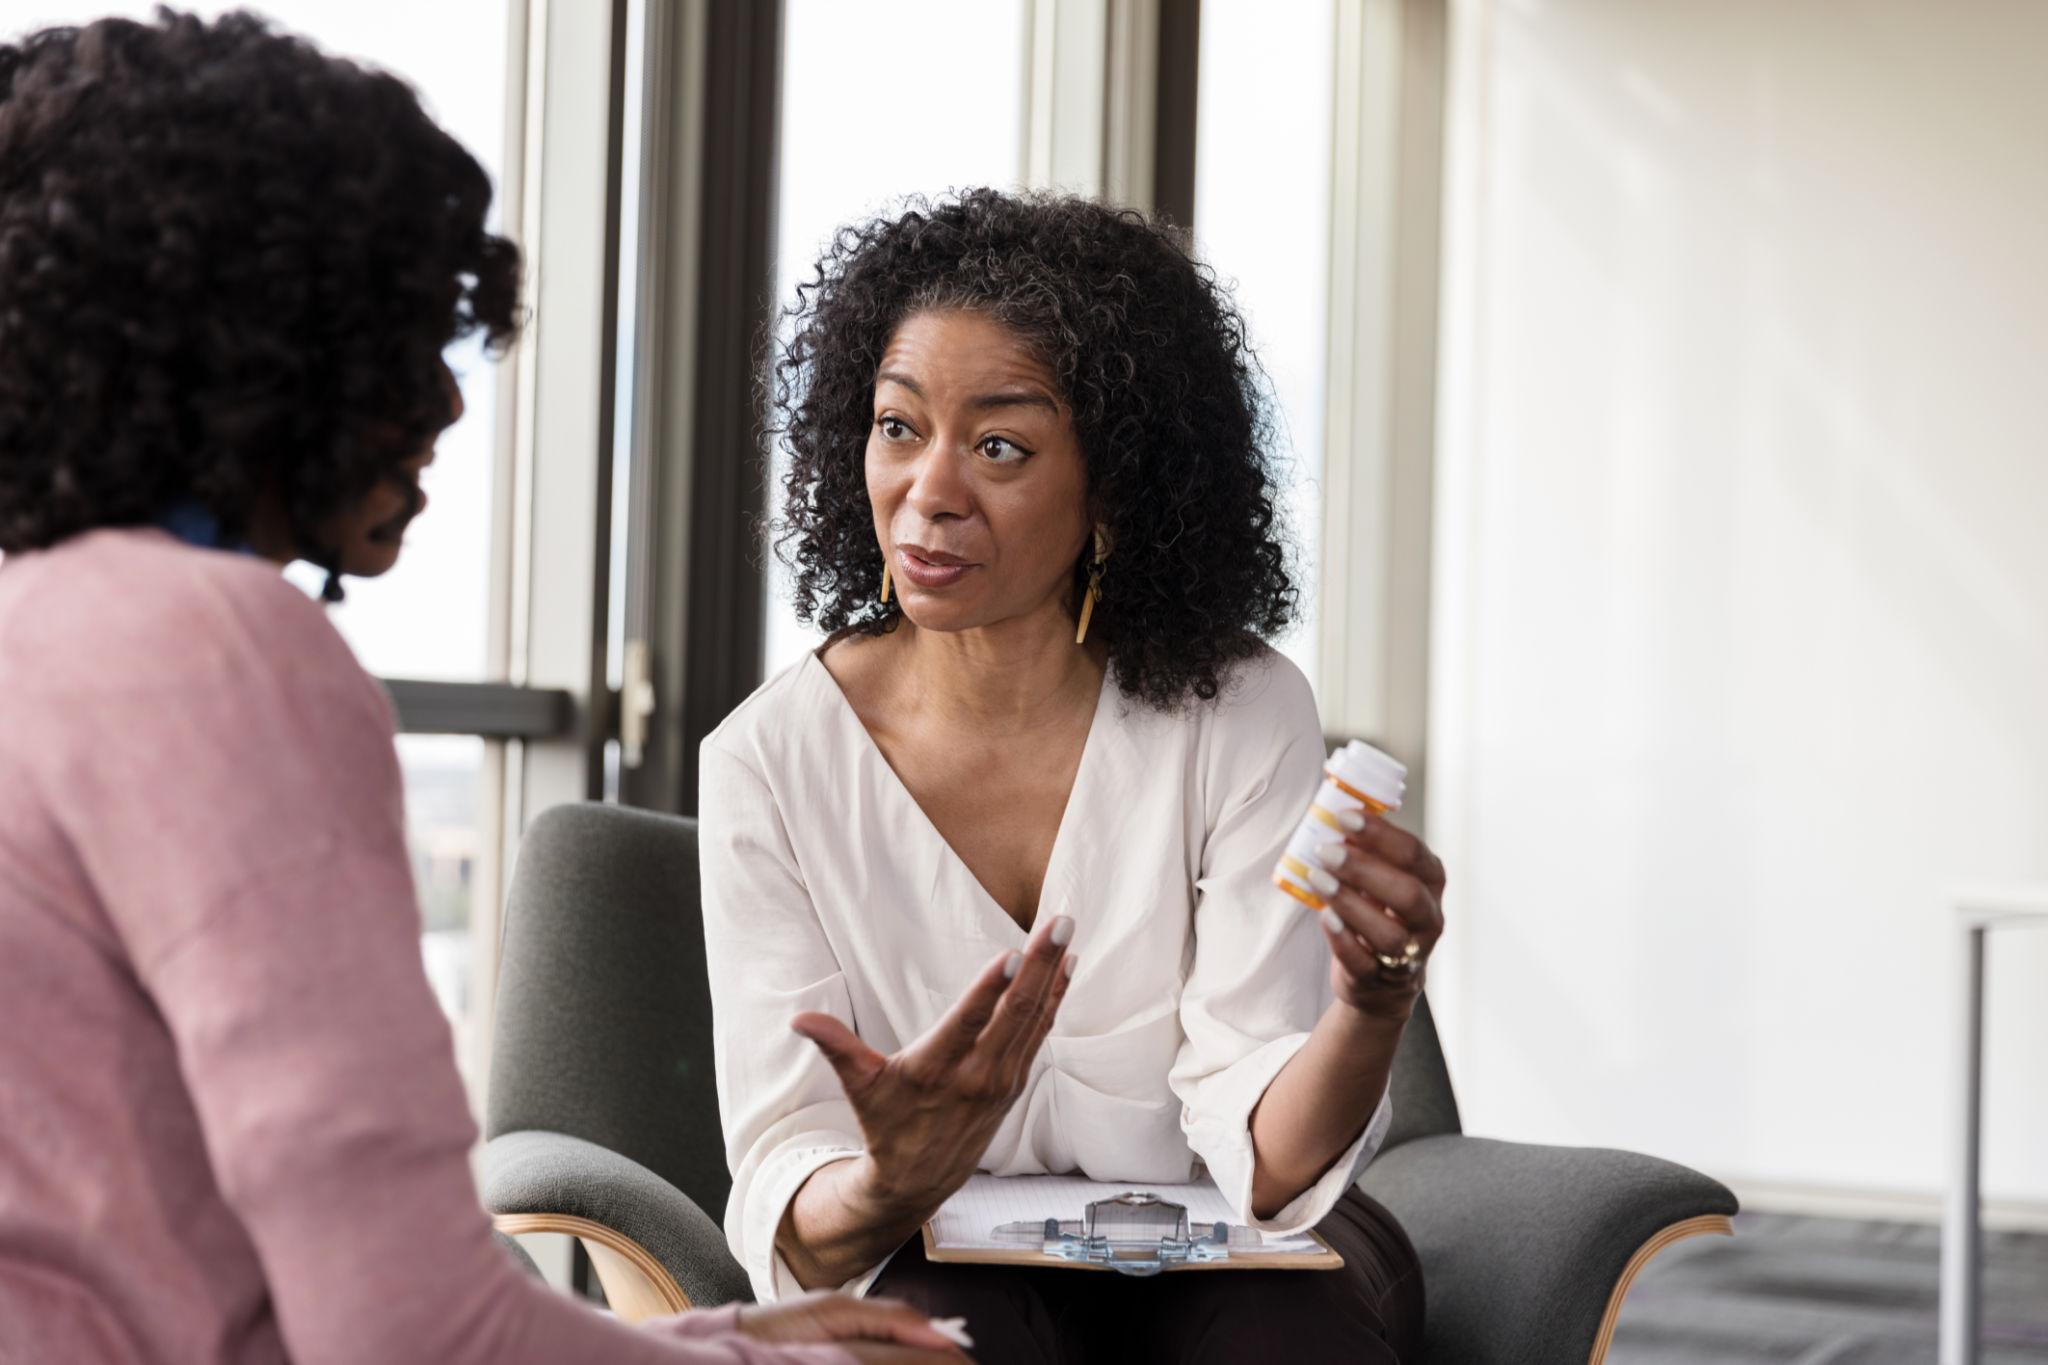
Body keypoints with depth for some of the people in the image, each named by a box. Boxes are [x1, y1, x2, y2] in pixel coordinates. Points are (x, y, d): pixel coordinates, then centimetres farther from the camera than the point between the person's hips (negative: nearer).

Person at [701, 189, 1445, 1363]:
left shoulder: (1241, 718, -7)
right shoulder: (772, 760, -6)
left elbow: (1262, 1158, -14)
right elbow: (787, 1205, -12)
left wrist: (1371, 1010, -36)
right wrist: (891, 1188, -35)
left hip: (1204, 1270, 2)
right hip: (928, 1268, -2)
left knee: (1347, 1262, -30)